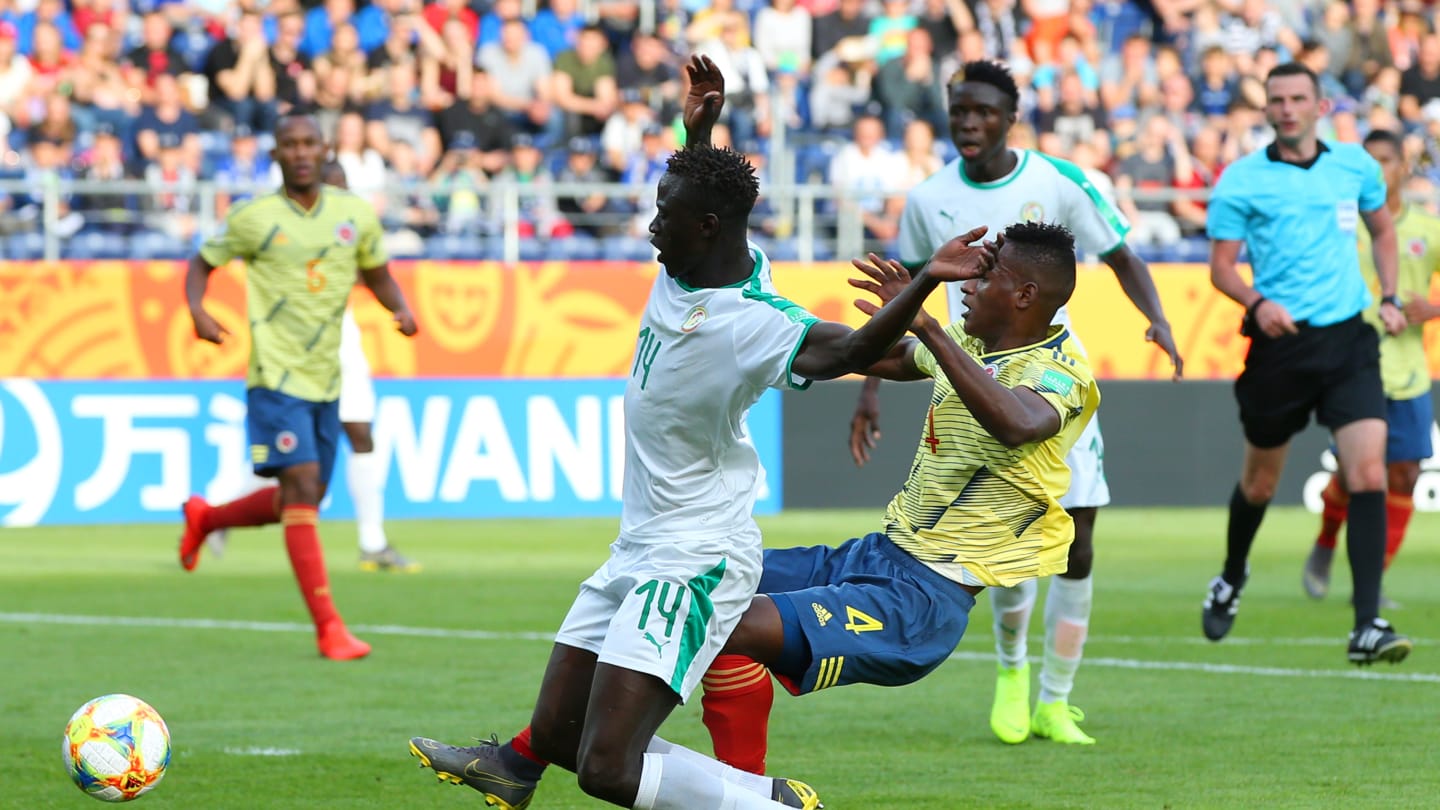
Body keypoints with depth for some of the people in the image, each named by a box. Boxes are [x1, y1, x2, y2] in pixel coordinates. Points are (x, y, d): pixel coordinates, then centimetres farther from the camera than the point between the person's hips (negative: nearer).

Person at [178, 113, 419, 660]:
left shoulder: (356, 215, 5)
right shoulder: (254, 219, -5)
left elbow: (378, 274, 19)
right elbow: (202, 265, 7)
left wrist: (401, 309, -2)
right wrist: (198, 311, -13)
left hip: (325, 380, 5)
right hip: (275, 376, -5)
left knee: (298, 503, 14)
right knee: (303, 489, -16)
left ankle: (205, 518, 42)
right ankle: (328, 627, -15)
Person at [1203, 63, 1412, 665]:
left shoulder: (1355, 166, 5)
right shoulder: (1241, 181, -3)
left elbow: (1382, 230, 22)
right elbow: (1221, 267, -1)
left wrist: (1389, 298, 9)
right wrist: (1257, 303, -20)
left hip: (1349, 342, 1)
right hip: (1281, 341, -1)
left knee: (1368, 475, -15)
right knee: (1260, 480, 13)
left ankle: (1367, 627, -17)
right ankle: (1232, 578, 45)